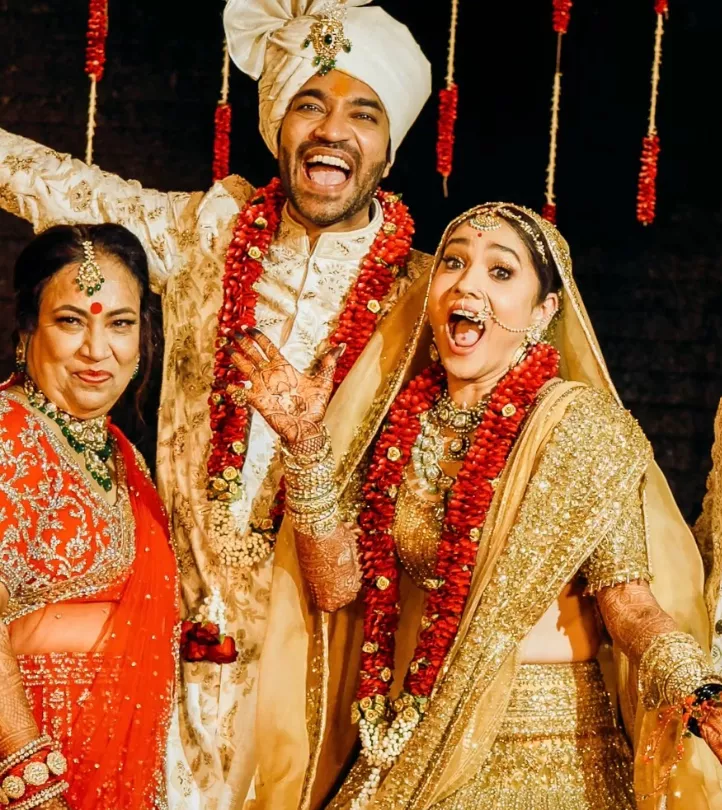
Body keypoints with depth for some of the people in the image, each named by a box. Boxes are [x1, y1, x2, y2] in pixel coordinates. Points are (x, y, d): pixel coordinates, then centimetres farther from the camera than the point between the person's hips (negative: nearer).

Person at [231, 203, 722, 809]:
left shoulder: (580, 422, -11)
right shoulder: (401, 422, 2)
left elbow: (627, 595, -18)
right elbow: (335, 587, -2)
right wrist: (308, 445, -12)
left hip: (547, 756, -4)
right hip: (410, 749, 5)